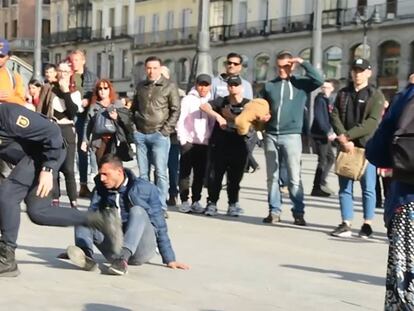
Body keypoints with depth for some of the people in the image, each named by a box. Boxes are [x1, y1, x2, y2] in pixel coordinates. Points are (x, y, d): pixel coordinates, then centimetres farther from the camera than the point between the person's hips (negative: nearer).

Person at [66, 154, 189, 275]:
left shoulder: (145, 189, -4)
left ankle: (123, 258, -49)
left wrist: (170, 260, -2)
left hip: (140, 250, -4)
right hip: (115, 251, 4)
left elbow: (159, 226, -2)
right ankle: (85, 254, -41)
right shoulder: (101, 190, 7)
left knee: (137, 211, -28)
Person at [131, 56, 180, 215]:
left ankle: (161, 207, -4)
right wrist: (134, 127, 9)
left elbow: (175, 110, -4)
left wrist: (165, 130, -10)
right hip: (140, 134, 5)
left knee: (161, 172, -7)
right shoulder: (140, 86, 13)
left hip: (159, 135, -4)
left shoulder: (169, 86, -1)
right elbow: (134, 108, 21)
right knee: (142, 172, 7)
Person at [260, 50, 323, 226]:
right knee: (272, 177, 6)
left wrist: (303, 63, -9)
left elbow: (319, 81, -11)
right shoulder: (269, 85, 12)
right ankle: (274, 211, 13)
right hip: (271, 135, 3)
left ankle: (298, 212, 1)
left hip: (291, 135, -3)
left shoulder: (301, 83, 4)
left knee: (294, 177, -4)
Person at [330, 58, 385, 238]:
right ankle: (346, 224, 8)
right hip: (345, 146, 4)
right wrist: (343, 139, -12)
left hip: (366, 147, -4)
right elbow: (335, 116, 3)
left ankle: (367, 225, 9)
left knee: (368, 187, 1)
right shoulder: (342, 94, 14)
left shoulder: (376, 95, 0)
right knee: (345, 187, 4)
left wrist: (348, 135, -16)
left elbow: (372, 122, -11)